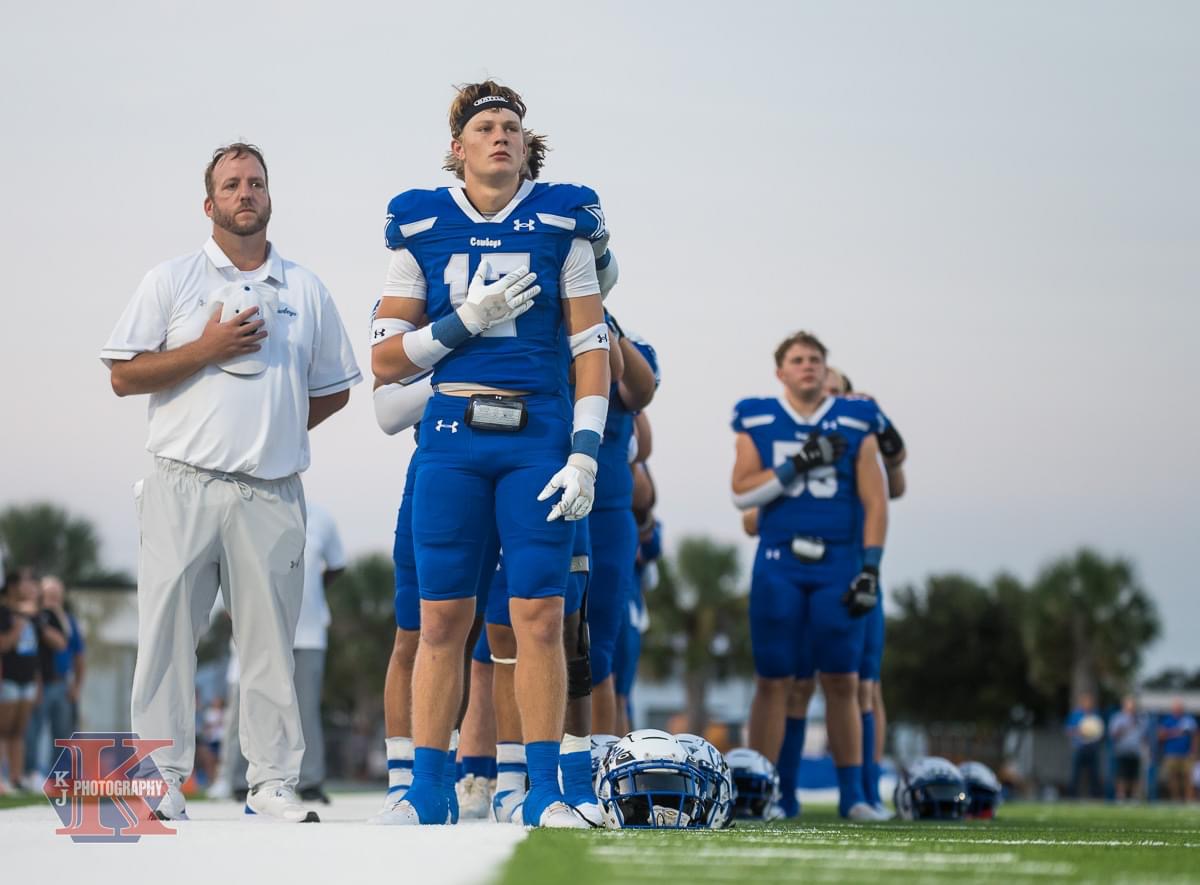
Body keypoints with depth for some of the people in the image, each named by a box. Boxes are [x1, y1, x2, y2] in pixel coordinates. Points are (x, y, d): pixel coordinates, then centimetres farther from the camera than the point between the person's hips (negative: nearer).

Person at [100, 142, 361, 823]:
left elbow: (334, 389, 21)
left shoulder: (306, 290, 14)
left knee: (271, 640, 1)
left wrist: (279, 429, 10)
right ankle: (162, 780, 1)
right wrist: (206, 349, -8)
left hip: (273, 493, 2)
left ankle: (274, 783, 6)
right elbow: (125, 376, 1)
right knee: (168, 632, -4)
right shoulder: (172, 281, 8)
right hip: (184, 485, -2)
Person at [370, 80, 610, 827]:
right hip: (452, 434, 1)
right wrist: (469, 320, -9)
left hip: (537, 435, -1)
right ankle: (428, 793, 11)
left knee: (540, 618, -2)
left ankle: (545, 792, 6)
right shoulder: (422, 227, 5)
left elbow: (591, 348, 2)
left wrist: (585, 455, -6)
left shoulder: (560, 221, 4)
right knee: (442, 619, 3)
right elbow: (387, 361, 5)